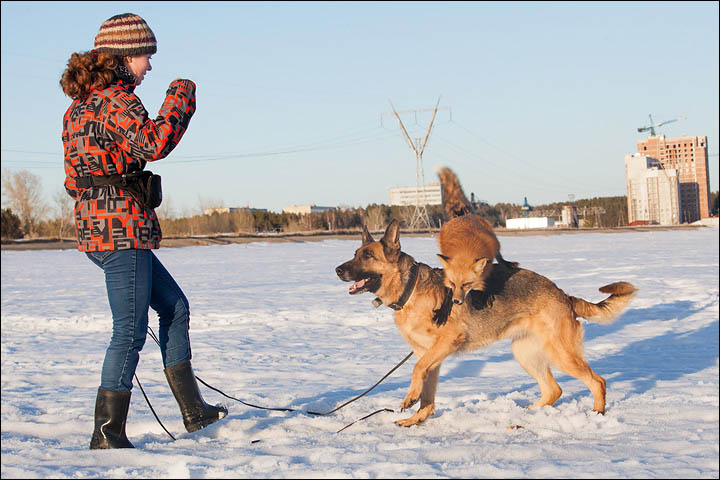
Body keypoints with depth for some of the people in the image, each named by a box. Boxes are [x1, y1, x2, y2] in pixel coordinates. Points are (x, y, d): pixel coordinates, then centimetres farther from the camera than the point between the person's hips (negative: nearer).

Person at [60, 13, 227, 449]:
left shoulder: (81, 104, 17)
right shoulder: (114, 99, -12)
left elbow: (73, 180, 19)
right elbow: (154, 142, -28)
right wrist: (181, 97, -15)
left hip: (95, 226, 10)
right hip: (123, 228, -10)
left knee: (175, 306, 18)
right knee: (131, 331, -5)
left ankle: (193, 410, 23)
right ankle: (108, 434, -1)